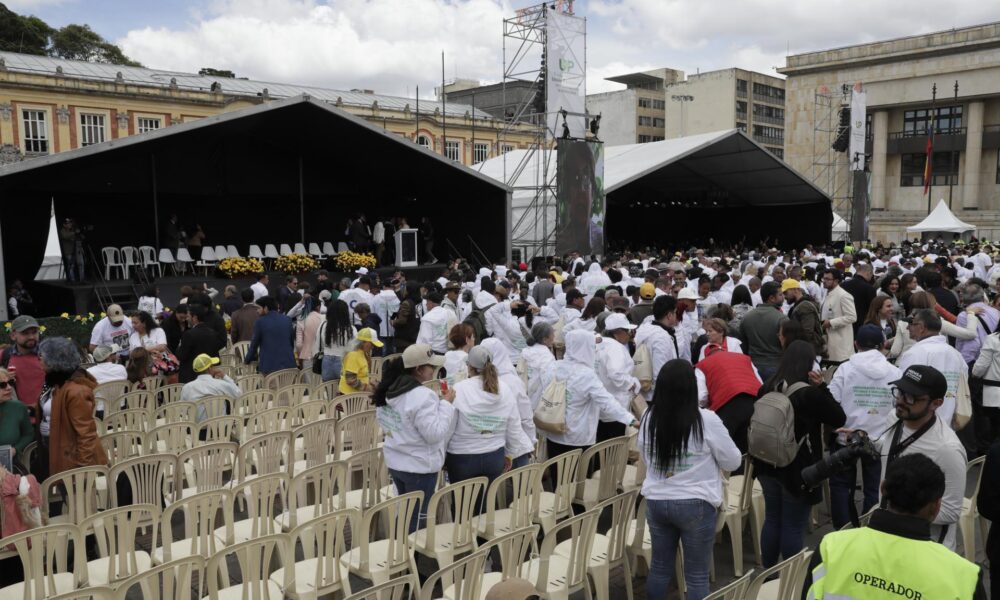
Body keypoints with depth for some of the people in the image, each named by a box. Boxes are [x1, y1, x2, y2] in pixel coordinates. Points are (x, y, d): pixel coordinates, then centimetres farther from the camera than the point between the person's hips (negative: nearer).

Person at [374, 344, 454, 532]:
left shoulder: (389, 390, 2)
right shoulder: (423, 396, -25)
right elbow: (435, 433, -25)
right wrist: (445, 403, -16)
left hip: (395, 462, 8)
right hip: (419, 466, -8)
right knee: (417, 519, 6)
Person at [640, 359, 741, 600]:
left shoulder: (648, 418, -5)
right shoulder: (706, 420, -17)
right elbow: (733, 462, -5)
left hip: (655, 501, 4)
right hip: (695, 505, -4)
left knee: (660, 566, 18)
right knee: (697, 575, 8)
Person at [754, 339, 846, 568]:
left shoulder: (766, 388, 2)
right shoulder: (810, 393, -18)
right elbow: (839, 419, -6)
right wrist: (821, 386, -8)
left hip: (768, 466, 6)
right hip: (798, 470, -6)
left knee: (772, 520, 18)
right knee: (793, 527, 5)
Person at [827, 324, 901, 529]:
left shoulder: (846, 368, -9)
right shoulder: (895, 372, -3)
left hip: (846, 437, -1)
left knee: (841, 485, 14)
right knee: (874, 488, 14)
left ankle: (842, 532, 17)